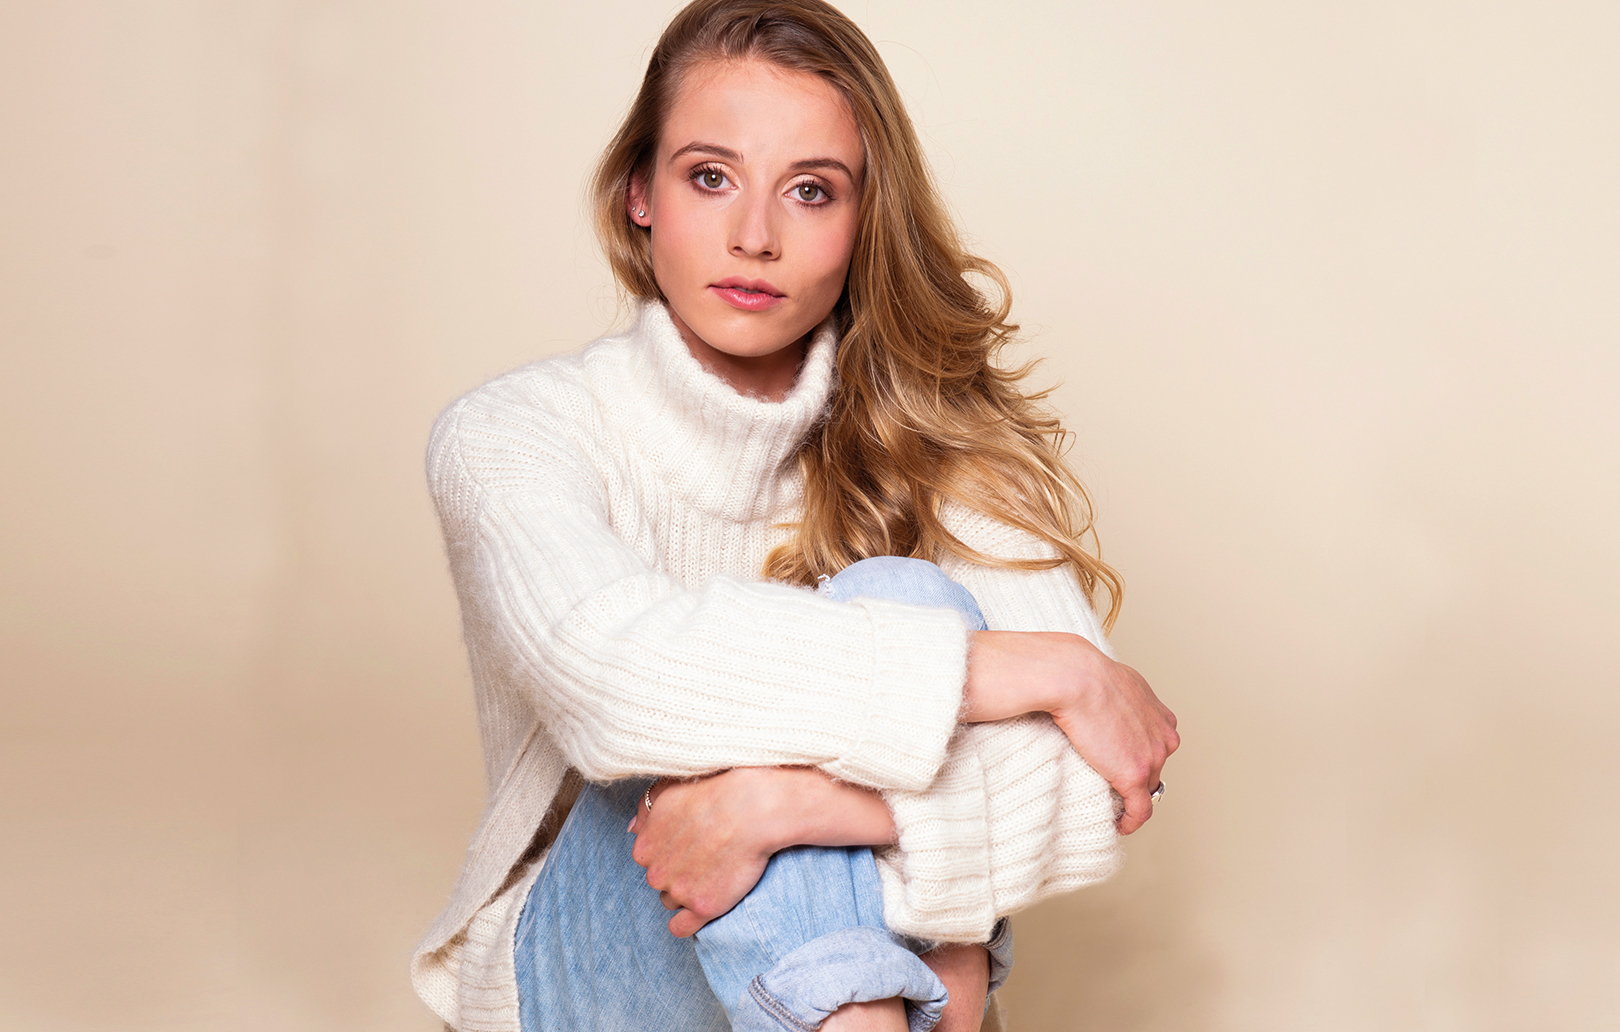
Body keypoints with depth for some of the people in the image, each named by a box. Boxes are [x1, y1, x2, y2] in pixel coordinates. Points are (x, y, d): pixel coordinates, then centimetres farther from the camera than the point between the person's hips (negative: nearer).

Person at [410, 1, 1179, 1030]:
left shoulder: (943, 437, -6)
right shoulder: (509, 435, -10)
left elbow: (1085, 782, -18)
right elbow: (608, 662, -33)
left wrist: (790, 797, -36)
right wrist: (1047, 669, -30)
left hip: (872, 945, 2)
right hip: (588, 947, -1)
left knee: (906, 597, -26)